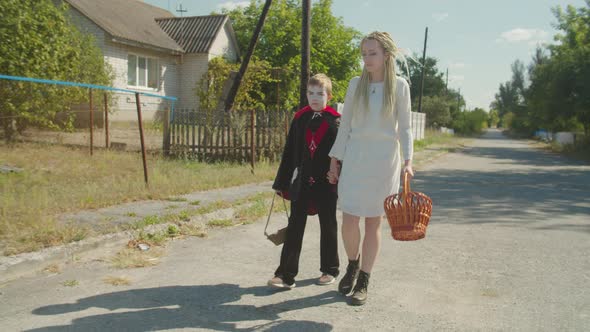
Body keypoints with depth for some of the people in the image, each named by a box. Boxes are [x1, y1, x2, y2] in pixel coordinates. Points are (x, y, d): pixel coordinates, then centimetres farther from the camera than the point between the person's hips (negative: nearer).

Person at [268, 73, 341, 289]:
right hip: (301, 182, 2)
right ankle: (286, 275, 3)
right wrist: (281, 182, 6)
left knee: (328, 226, 11)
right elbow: (289, 152, 6)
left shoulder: (335, 121, -3)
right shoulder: (300, 119, 5)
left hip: (326, 182, -2)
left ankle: (330, 269, 28)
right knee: (295, 227, 1)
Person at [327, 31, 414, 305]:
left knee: (374, 221, 4)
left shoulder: (400, 86, 0)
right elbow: (345, 125, 8)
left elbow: (405, 127, 1)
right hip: (354, 158, 1)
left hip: (384, 160, -1)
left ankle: (363, 281, 17)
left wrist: (408, 160, -12)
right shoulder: (356, 84, 5)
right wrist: (335, 158, 6)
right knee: (349, 219, -5)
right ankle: (353, 265, 24)